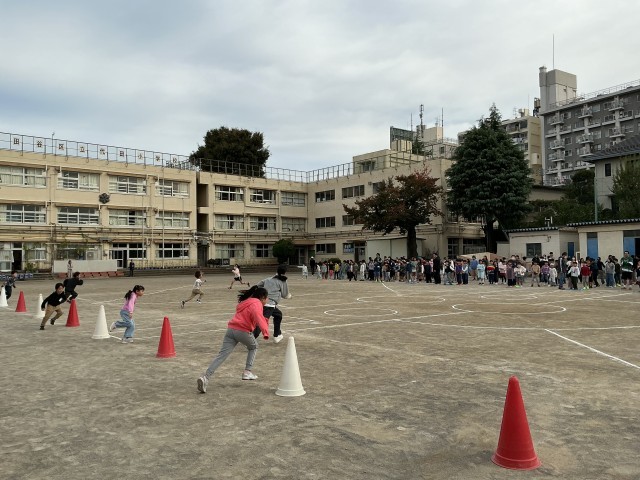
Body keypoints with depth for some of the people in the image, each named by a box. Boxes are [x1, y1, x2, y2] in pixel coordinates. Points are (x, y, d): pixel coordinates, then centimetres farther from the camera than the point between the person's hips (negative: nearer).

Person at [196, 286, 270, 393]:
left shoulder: (246, 302, 28)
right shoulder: (257, 304, -1)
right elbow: (258, 318, -20)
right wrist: (265, 332, -30)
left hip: (231, 329, 6)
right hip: (243, 331, -6)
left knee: (221, 355, -5)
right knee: (253, 347, 24)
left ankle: (205, 377, -19)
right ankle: (247, 372, 18)